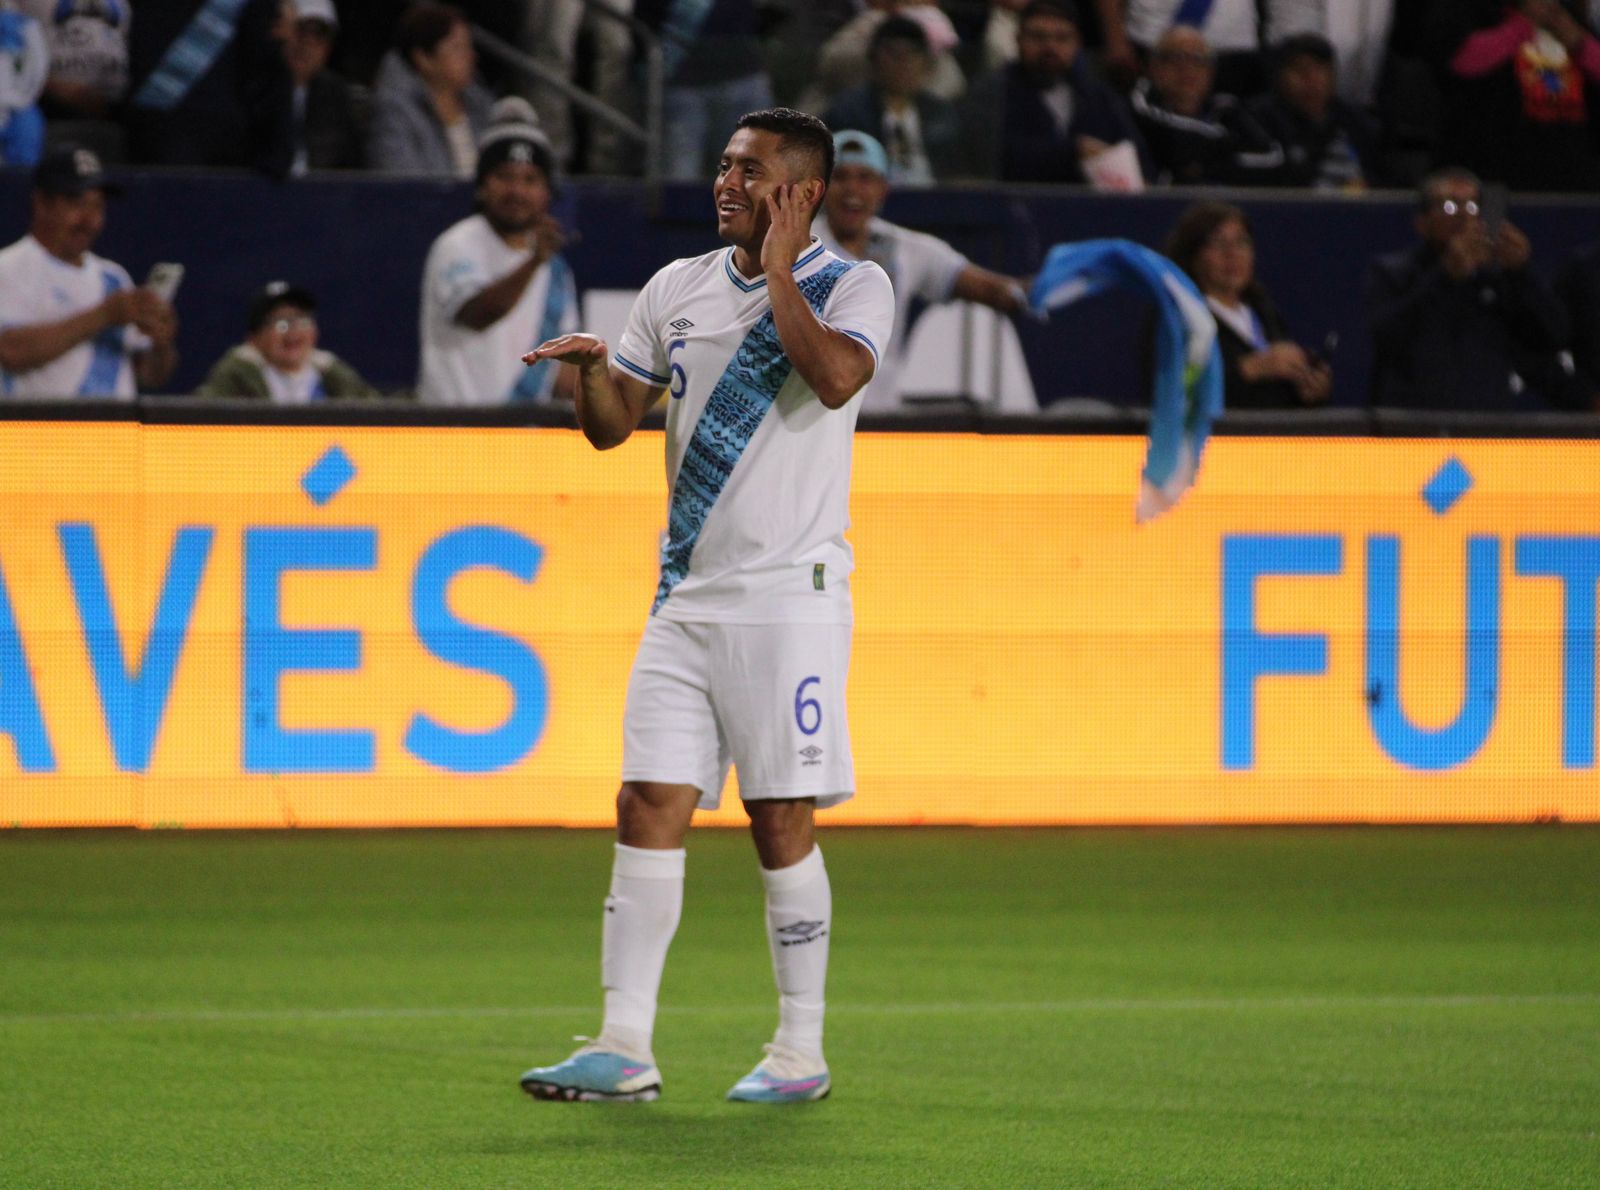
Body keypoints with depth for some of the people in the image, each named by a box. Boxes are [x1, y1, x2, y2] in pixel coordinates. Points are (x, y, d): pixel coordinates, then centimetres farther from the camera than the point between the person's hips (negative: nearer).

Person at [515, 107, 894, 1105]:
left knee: (781, 819, -3)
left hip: (789, 596, -5)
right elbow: (613, 425, 14)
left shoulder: (853, 286, -2)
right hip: (688, 599, 5)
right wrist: (594, 367, -7)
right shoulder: (681, 287, 14)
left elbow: (836, 377, -23)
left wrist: (779, 271, -14)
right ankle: (625, 1050, -2)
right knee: (649, 807, -2)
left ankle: (802, 1052, 7)